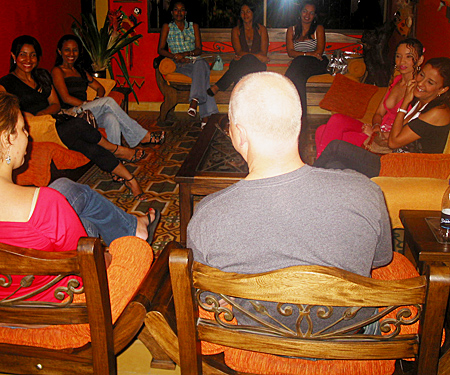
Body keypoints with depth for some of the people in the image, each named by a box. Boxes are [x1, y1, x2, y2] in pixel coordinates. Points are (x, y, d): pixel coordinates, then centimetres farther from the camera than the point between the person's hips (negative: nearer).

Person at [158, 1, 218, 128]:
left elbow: (199, 49, 11)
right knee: (202, 75, -35)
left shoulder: (193, 26, 20)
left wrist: (188, 53, -11)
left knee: (201, 64, -38)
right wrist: (174, 56, -11)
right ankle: (205, 115, -46)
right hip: (179, 65, -2)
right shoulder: (167, 27, 16)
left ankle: (194, 102, -52)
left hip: (195, 61, 2)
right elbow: (161, 49, 8)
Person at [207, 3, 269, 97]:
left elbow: (263, 53, 2)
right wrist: (258, 56, -15)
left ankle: (217, 87, -42)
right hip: (241, 65, 1)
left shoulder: (261, 29, 13)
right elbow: (239, 52, 0)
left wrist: (244, 56, -13)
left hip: (257, 65, -1)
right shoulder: (236, 30, 14)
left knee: (248, 59, -37)